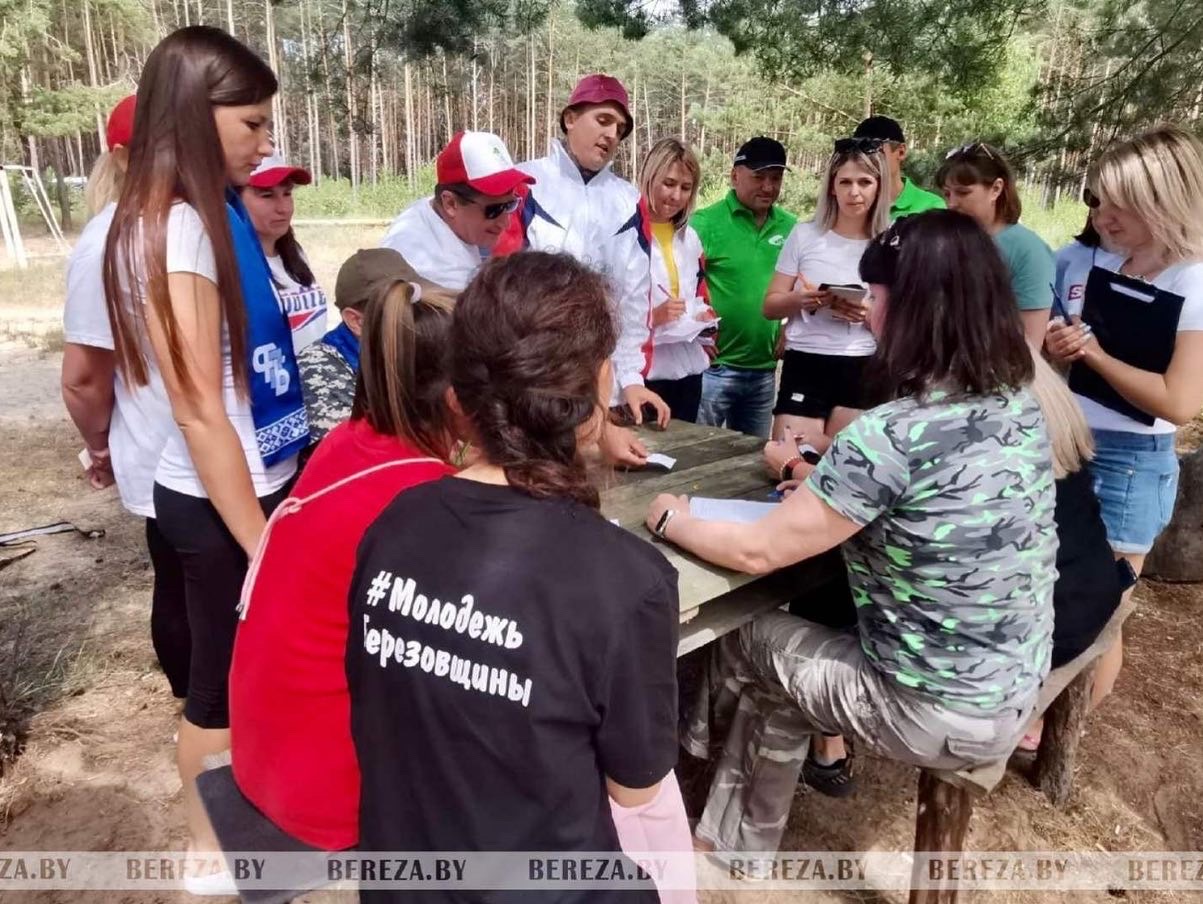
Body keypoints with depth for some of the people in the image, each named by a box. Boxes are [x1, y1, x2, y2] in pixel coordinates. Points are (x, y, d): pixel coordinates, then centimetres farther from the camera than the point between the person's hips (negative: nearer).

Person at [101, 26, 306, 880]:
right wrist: (258, 545, -17)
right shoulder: (171, 229, -20)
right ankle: (214, 856, 34)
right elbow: (200, 412, -21)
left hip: (255, 479, 8)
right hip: (219, 498, -8)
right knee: (225, 681, 10)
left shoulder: (213, 211, 6)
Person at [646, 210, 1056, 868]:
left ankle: (694, 748, 41)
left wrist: (673, 521, -3)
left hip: (946, 716, -7)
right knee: (783, 667, 20)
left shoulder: (891, 435, -28)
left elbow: (757, 552, -20)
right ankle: (742, 840, 36)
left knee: (745, 644, 12)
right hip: (1016, 688, 7)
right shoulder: (1019, 405, -3)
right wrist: (827, 478, 8)